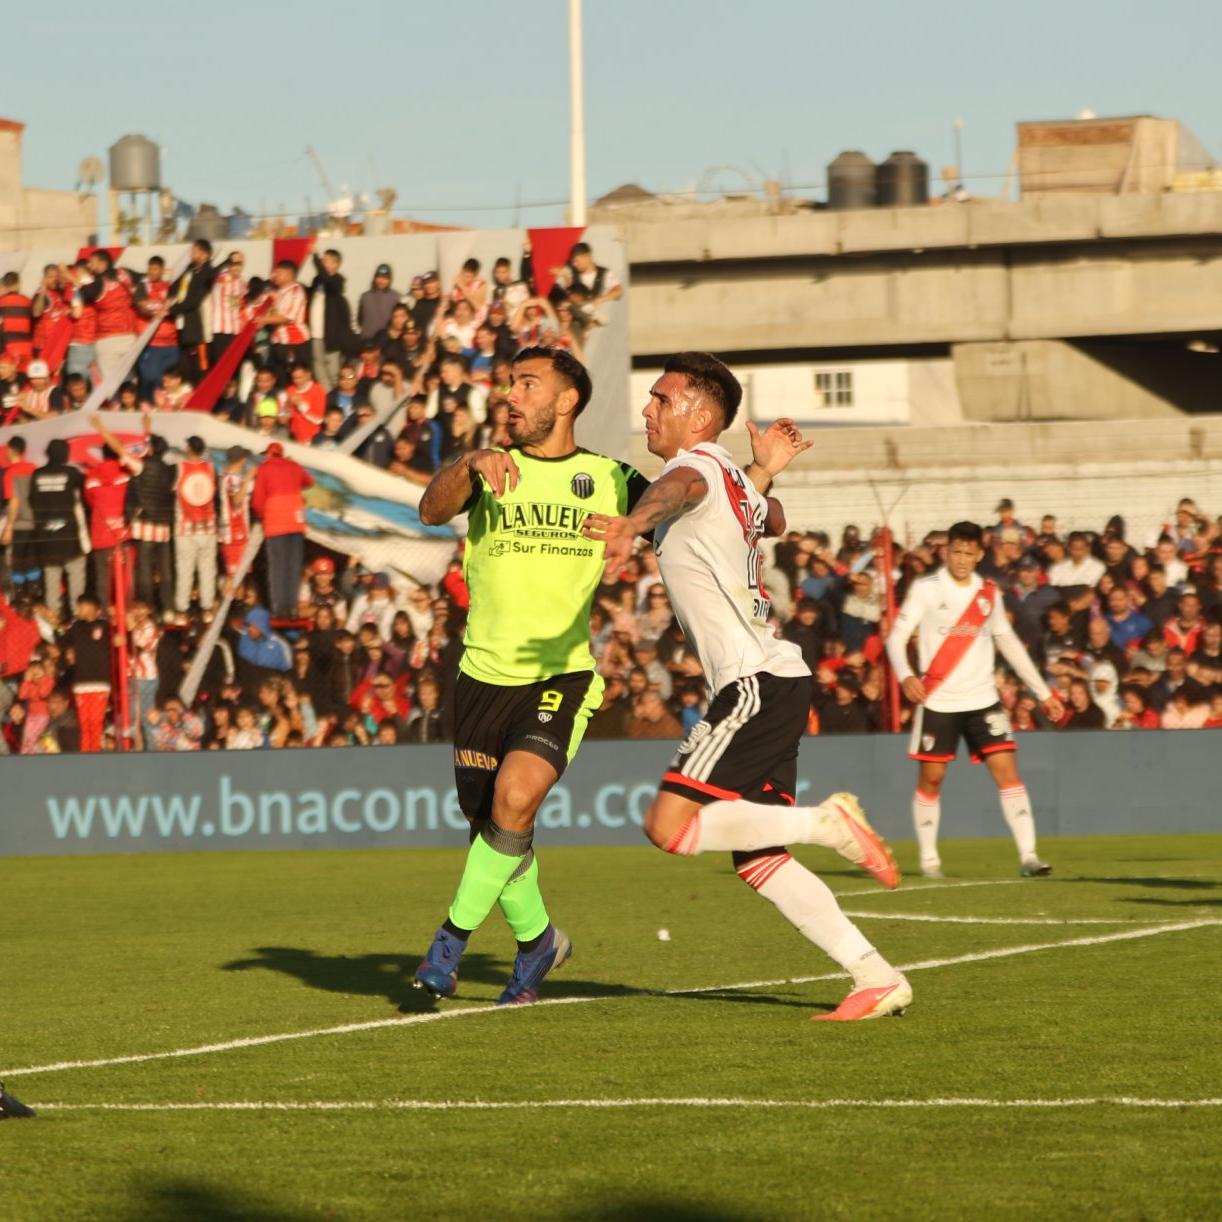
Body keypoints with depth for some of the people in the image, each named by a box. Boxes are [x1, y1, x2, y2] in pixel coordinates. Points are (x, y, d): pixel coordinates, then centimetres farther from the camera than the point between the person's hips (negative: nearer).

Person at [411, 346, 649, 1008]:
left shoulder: (608, 478, 5)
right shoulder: (488, 468, 5)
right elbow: (432, 509, -15)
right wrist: (471, 464, -35)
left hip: (563, 678, -2)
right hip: (484, 675, 2)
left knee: (515, 798, -24)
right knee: (490, 821, 9)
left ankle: (453, 936, -9)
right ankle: (538, 940, 34)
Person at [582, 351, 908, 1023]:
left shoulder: (697, 464, -8)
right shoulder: (735, 480, 21)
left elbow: (678, 488, -37)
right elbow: (771, 520, 45)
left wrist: (629, 525, -57)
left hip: (756, 684, -10)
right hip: (773, 682, 10)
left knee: (669, 824, -17)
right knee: (759, 861, 8)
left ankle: (828, 822, -12)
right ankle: (877, 979, 5)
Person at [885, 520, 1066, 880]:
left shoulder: (989, 594, 9)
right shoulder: (926, 589, -4)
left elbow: (1009, 643, 19)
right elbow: (896, 637, -9)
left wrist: (1044, 693, 18)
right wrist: (905, 675, -29)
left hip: (982, 700, 3)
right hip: (937, 700, -3)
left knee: (1007, 770, -8)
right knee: (931, 778, 1)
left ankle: (1028, 856, -10)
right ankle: (928, 858, 15)